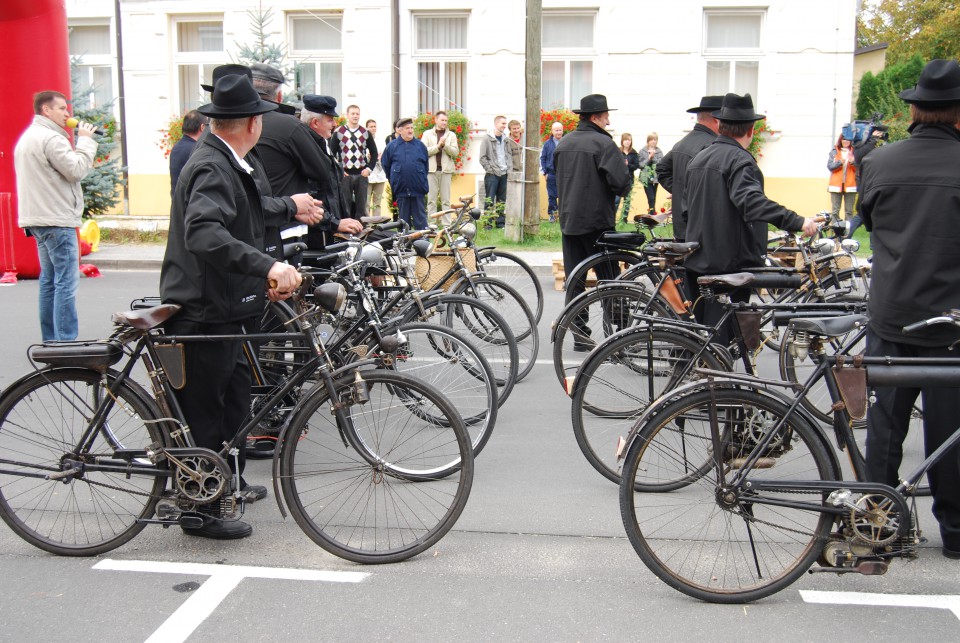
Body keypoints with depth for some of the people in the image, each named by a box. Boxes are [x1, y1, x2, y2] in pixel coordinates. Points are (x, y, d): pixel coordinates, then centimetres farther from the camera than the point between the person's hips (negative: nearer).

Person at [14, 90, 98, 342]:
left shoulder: (27, 137, 19)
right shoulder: (50, 138, -14)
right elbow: (76, 170, -16)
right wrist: (85, 140, -7)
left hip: (37, 219, 11)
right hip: (57, 220, -11)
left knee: (49, 280, 14)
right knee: (66, 282, -9)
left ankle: (50, 340, 18)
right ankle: (66, 342, -10)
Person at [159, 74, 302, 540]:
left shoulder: (224, 164, 13)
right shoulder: (212, 168, -21)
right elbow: (204, 234, -39)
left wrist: (264, 279, 24)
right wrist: (268, 266, -48)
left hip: (224, 309, 11)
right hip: (203, 314, -11)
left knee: (234, 397, 23)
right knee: (204, 413, 0)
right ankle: (201, 512, 13)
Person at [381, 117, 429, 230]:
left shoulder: (420, 145, 5)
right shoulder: (392, 146, 3)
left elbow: (426, 165, 12)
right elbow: (385, 164, 12)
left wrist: (423, 180, 8)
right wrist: (393, 180, 13)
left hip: (418, 190, 0)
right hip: (401, 189, 0)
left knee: (420, 217, 2)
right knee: (403, 218, 9)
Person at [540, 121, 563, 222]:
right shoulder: (547, 144, 4)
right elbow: (542, 158, 8)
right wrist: (544, 172, 1)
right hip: (551, 175, 1)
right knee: (551, 195, 5)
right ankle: (552, 214, 13)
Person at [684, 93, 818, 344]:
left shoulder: (698, 159, 14)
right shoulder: (740, 160, -13)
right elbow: (751, 201, -30)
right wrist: (797, 222, -36)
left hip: (698, 262, 8)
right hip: (730, 264, -8)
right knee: (721, 340, -4)